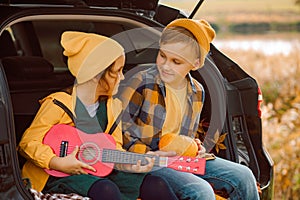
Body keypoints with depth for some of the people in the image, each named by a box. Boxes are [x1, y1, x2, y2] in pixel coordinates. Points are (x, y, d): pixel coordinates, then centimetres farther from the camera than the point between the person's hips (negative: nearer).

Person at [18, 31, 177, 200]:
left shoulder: (112, 106, 9)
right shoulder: (59, 105, -11)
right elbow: (28, 142, -9)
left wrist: (126, 164, -12)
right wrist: (58, 163, -23)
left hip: (98, 172, 6)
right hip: (58, 175, -6)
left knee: (155, 184, -16)